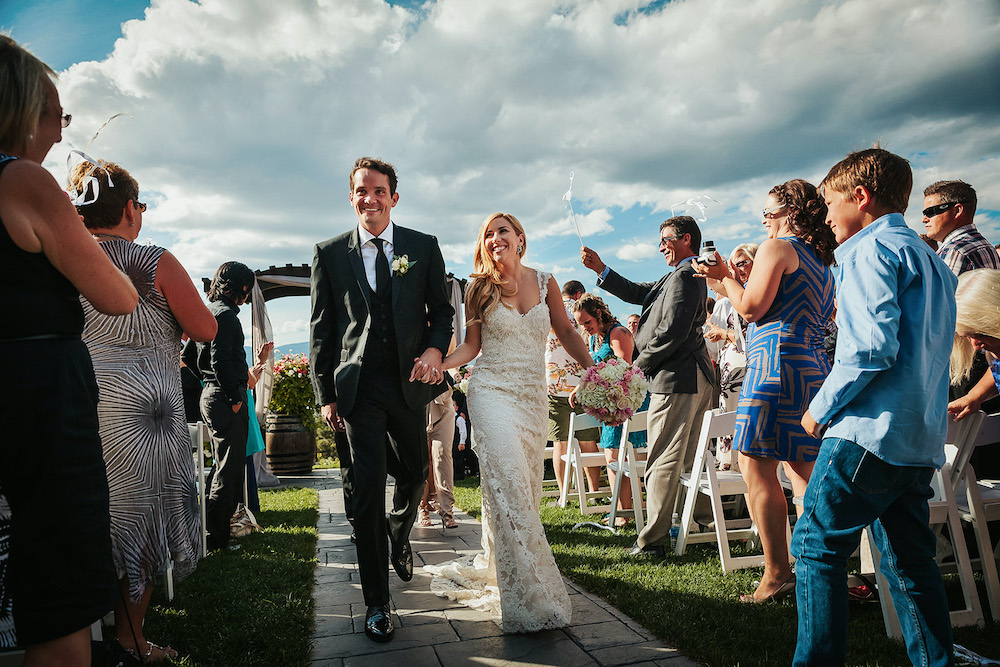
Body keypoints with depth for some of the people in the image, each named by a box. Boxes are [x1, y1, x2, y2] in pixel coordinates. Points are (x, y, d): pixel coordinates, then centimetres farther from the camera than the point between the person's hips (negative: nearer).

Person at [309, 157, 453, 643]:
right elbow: (321, 329, 4)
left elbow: (442, 309, 9)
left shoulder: (424, 248, 4)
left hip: (410, 383, 2)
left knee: (414, 474, 17)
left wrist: (436, 348, -12)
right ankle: (376, 603, 11)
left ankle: (399, 539, 51)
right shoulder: (330, 254, 3)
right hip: (359, 386, -2)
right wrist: (325, 393, 1)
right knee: (368, 489, -3)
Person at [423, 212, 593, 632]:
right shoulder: (480, 287, 2)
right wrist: (437, 364, -14)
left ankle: (498, 564, 30)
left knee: (526, 487, 8)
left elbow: (566, 333, 12)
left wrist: (593, 369, 1)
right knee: (508, 486, -13)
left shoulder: (544, 282, 7)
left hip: (533, 396, 4)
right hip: (492, 392, -3)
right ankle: (527, 597, -6)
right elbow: (471, 345, 3)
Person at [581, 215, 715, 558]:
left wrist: (640, 364, -11)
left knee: (663, 462, -5)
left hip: (675, 379, -10)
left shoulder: (684, 276, -13)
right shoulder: (681, 275, 19)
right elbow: (637, 293, 23)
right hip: (697, 379, 10)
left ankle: (651, 541, 2)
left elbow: (672, 331, -23)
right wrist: (601, 269, 16)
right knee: (688, 459, 18)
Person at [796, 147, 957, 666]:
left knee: (816, 544, -1)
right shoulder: (932, 260, 21)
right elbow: (926, 352, 23)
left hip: (871, 432, -9)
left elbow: (872, 345, -20)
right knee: (909, 560, 15)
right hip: (922, 440, 9)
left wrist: (821, 409, -11)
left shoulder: (870, 250, -8)